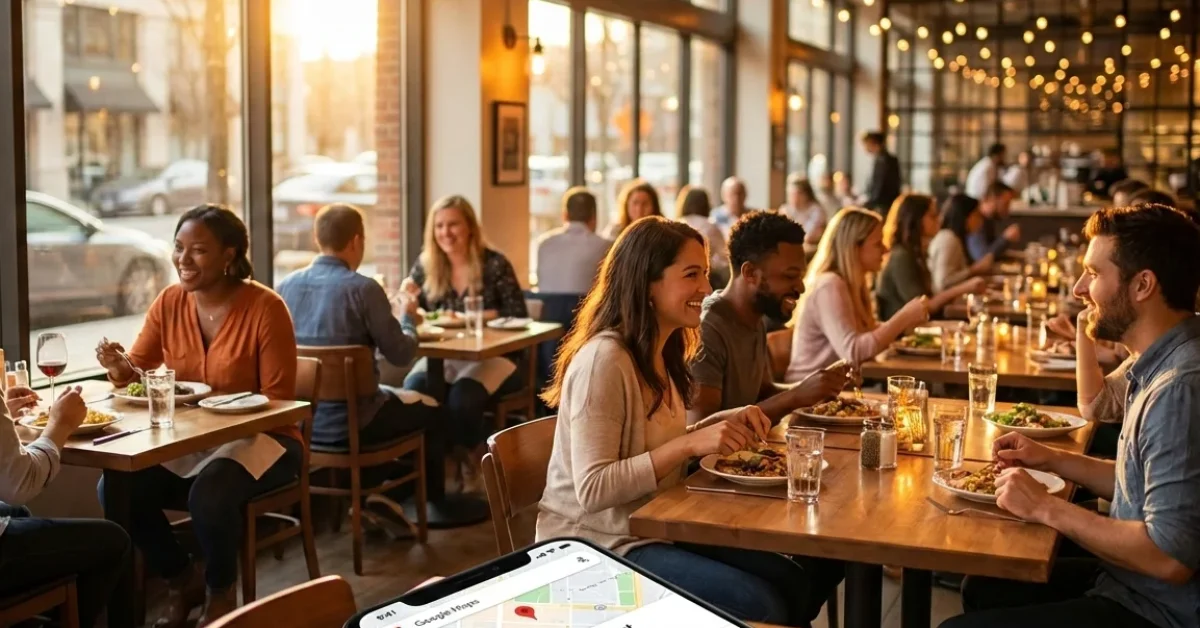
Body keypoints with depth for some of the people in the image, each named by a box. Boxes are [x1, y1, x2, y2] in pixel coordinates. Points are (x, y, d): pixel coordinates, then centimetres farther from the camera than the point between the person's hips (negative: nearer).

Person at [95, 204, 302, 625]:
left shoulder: (265, 307, -15)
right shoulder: (169, 302, 1)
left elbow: (277, 401, -14)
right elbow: (135, 374, 5)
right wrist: (117, 366, -19)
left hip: (259, 438, -5)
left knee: (209, 494, -34)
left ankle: (220, 593, -2)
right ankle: (182, 579, 9)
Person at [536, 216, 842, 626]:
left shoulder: (661, 353, 7)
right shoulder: (604, 360, -22)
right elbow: (593, 490, -26)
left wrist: (728, 421, -2)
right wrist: (691, 444, -28)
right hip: (597, 545, -9)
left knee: (798, 582, -2)